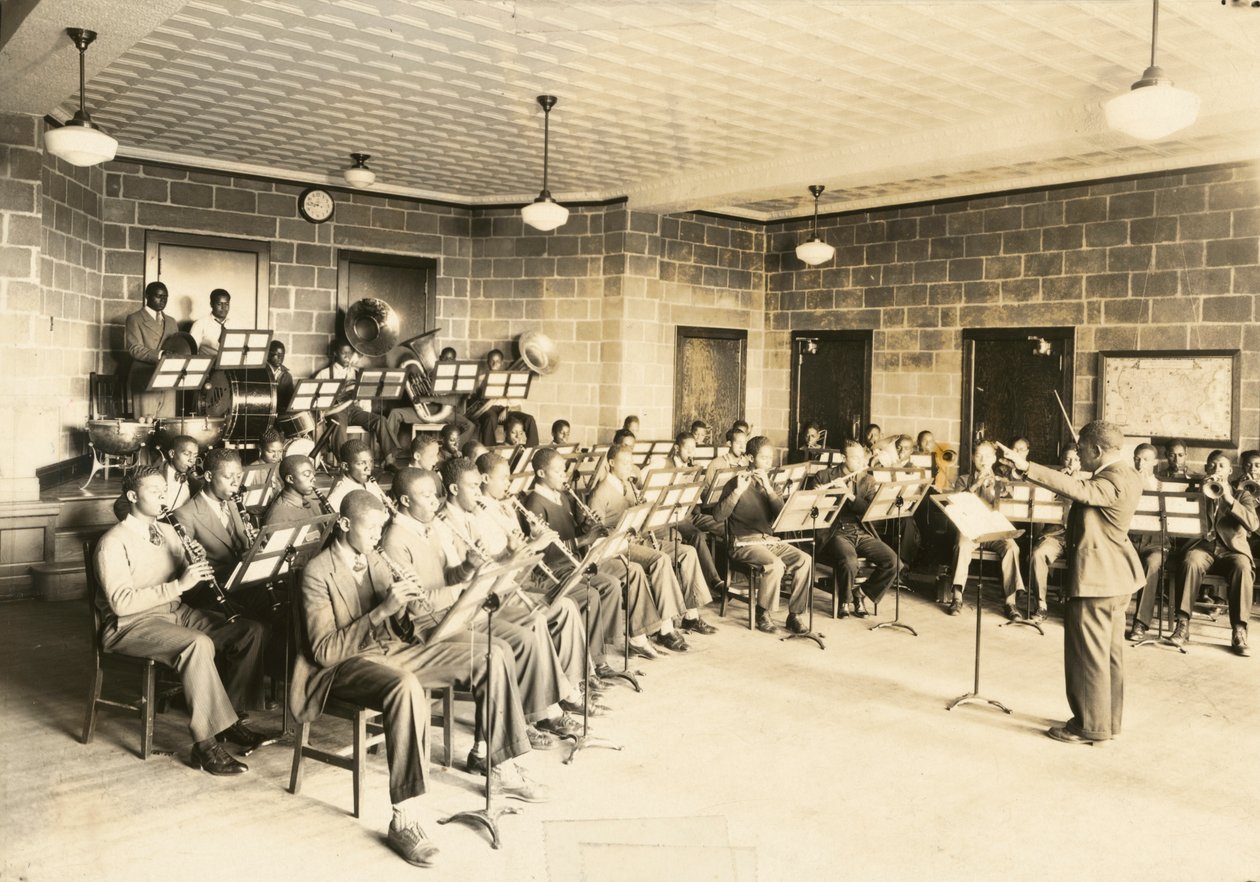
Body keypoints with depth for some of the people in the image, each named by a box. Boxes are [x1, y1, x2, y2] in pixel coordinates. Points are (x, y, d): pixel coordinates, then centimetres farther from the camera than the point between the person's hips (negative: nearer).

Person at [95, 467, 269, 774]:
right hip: (131, 624, -7)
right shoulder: (114, 542, -10)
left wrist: (199, 574, -6)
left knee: (252, 631, -12)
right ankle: (206, 743, -28)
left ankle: (231, 717, -5)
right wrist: (178, 585, -26)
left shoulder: (167, 531, 14)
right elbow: (121, 602, -22)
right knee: (199, 643, -36)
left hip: (176, 612, 7)